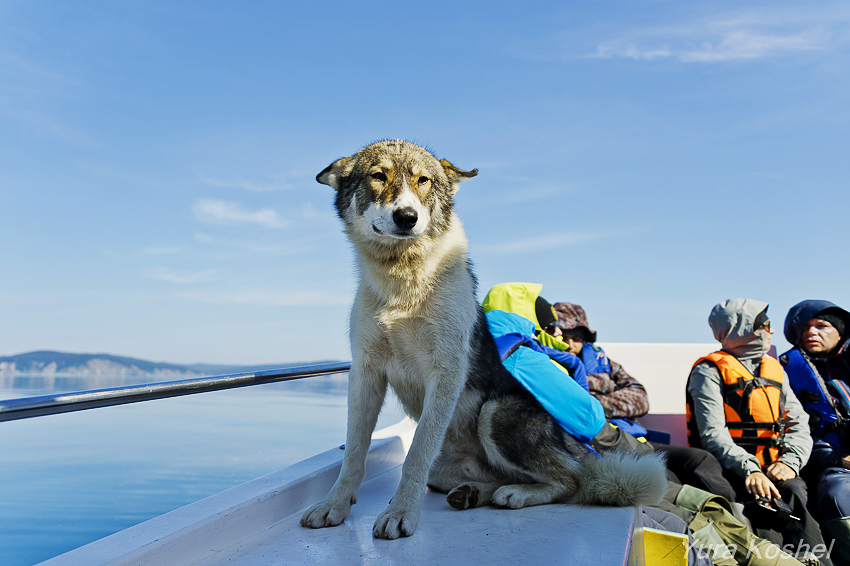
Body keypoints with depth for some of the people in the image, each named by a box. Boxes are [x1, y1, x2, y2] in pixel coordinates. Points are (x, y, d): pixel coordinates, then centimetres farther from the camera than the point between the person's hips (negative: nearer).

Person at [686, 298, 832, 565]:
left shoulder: (774, 368, 21)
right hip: (731, 470, -4)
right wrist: (749, 469, -26)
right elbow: (712, 433, -11)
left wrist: (790, 460, -8)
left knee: (793, 491, -28)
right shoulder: (709, 371, 1)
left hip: (773, 468, 5)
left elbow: (798, 423, 13)